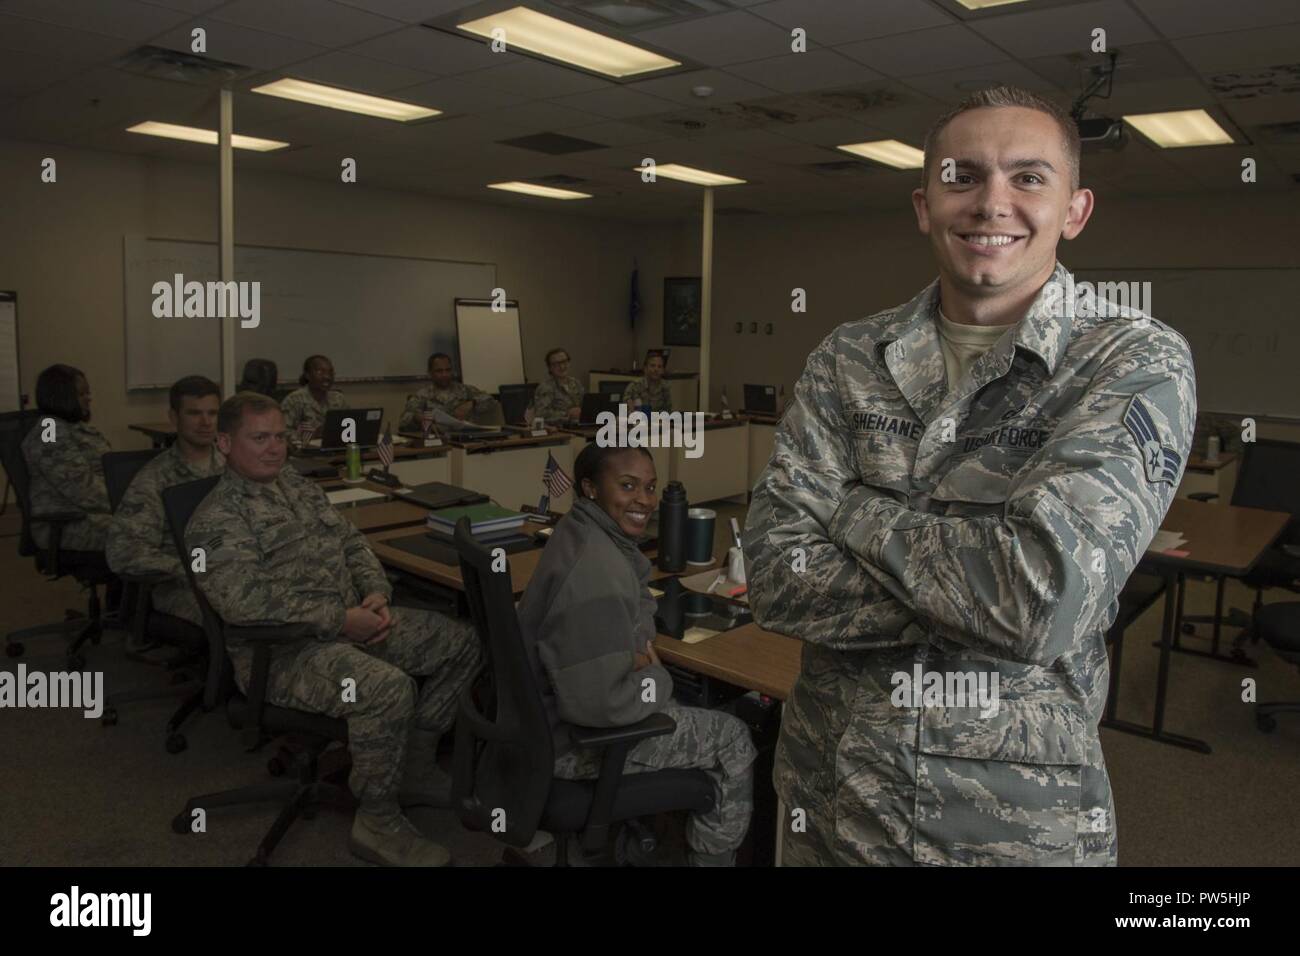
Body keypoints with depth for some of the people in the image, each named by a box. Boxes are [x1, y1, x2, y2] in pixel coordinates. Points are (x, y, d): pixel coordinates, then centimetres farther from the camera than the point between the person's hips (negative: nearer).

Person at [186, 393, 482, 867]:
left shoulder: (298, 486, 16)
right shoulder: (216, 518, -11)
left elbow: (351, 540, 18)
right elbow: (246, 600, -24)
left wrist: (376, 593, -2)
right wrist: (340, 619, -24)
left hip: (349, 620, 9)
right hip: (283, 651, -9)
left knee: (460, 642, 2)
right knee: (388, 687, -34)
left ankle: (414, 766, 13)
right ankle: (377, 822, -13)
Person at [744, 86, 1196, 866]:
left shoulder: (1140, 363, -10)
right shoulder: (847, 361, -2)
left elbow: (1047, 592, -25)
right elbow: (777, 577, -12)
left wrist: (851, 510, -14)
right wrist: (990, 593, -20)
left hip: (1023, 822, -2)